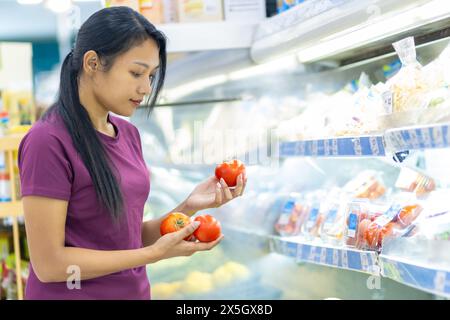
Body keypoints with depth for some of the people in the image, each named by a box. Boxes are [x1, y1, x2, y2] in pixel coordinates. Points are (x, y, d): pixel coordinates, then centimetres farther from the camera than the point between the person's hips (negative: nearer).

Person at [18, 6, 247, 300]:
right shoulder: (49, 141, -19)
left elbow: (130, 238, 5)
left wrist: (188, 207, -10)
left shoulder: (129, 134, 3)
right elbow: (49, 263, -20)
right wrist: (156, 253, -20)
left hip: (135, 290, 7)